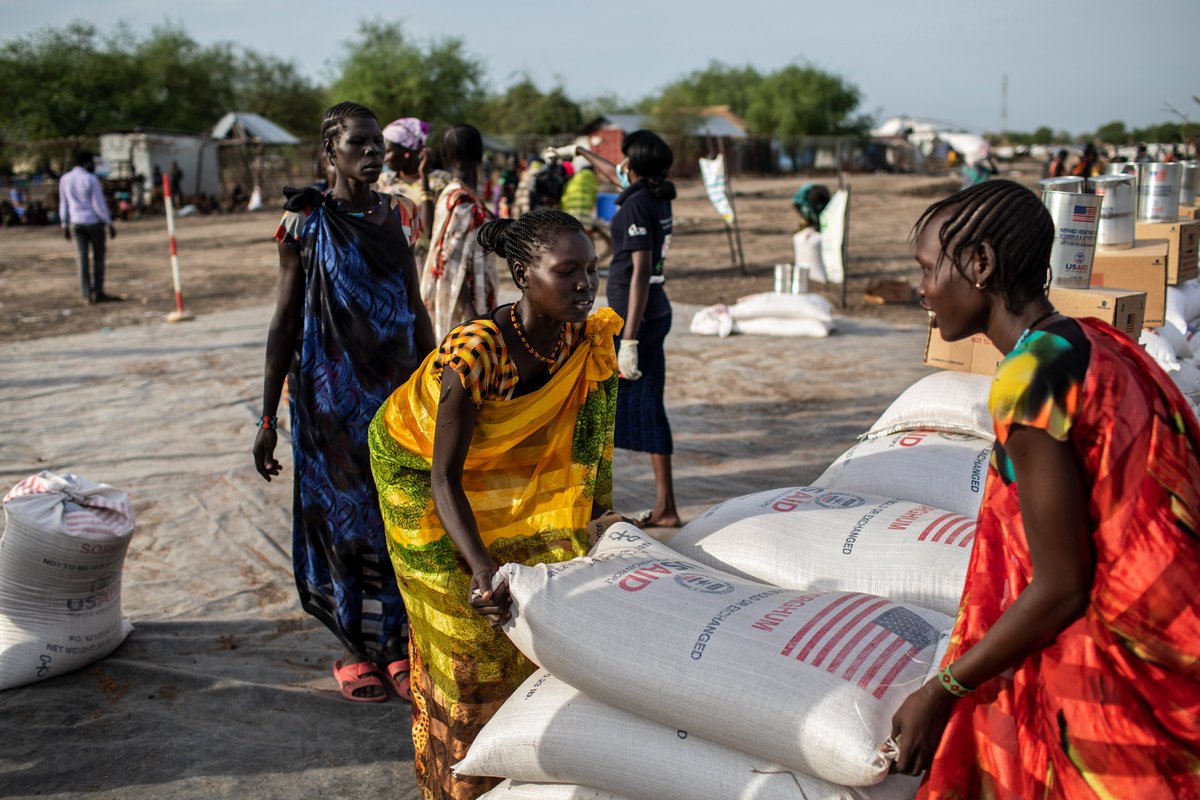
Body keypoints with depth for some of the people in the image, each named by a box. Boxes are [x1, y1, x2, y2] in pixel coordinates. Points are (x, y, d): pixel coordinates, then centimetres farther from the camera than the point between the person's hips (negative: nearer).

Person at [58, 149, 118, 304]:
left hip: (76, 223, 5)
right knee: (98, 257, 6)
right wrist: (109, 224, -6)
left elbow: (63, 204, 10)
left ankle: (86, 295, 5)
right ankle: (98, 292, 6)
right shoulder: (91, 179, -13)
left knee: (82, 258, 6)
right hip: (94, 222, -5)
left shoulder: (64, 180, 4)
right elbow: (99, 205, -13)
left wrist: (65, 225, 17)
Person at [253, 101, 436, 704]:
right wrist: (268, 417, -4)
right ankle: (355, 650, 21)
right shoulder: (306, 223, -5)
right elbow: (284, 323, -3)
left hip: (398, 389, 4)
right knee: (341, 514, 5)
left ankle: (399, 644, 21)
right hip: (330, 397, -3)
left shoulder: (396, 217, 6)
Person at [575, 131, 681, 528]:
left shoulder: (637, 205, -16)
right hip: (657, 313, 9)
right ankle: (665, 507, 15)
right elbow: (617, 178, 32)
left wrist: (629, 340, -25)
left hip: (634, 315, -9)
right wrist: (581, 152, 47)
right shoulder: (657, 196, 9)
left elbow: (641, 271, -22)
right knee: (647, 408, 11)